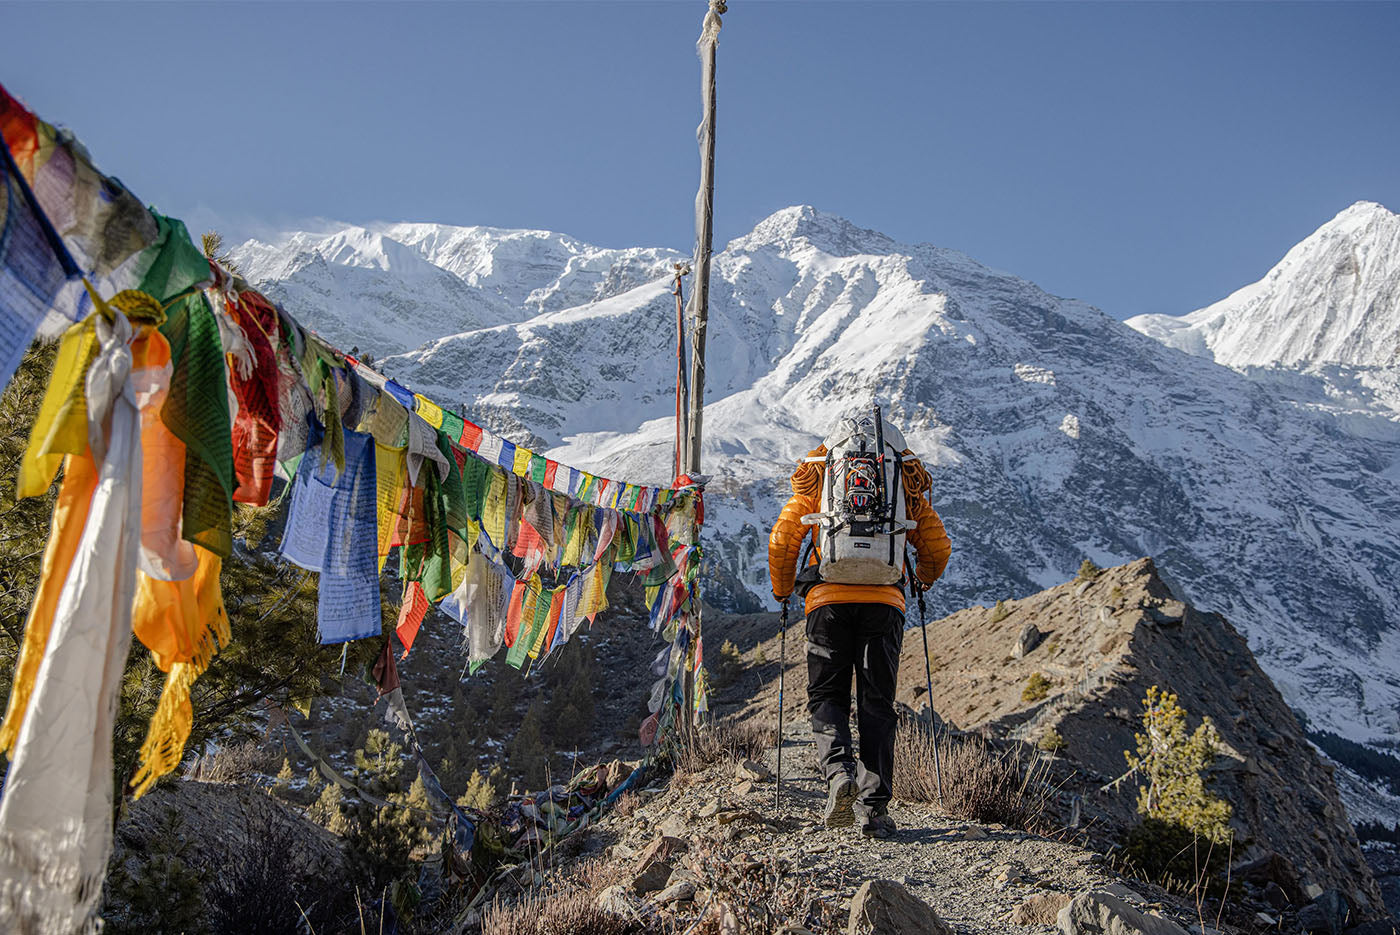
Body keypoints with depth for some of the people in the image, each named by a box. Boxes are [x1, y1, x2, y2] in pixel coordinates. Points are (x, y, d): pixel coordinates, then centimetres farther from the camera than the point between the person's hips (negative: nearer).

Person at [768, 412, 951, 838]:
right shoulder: (905, 486, 16)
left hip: (828, 600, -1)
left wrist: (782, 591, 24)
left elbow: (781, 541, 8)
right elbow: (938, 547, 15)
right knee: (876, 703, 7)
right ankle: (874, 805, 1)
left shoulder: (817, 481, 15)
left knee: (827, 695, 10)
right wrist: (923, 580, 35)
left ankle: (838, 769, -16)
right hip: (884, 601, 1)